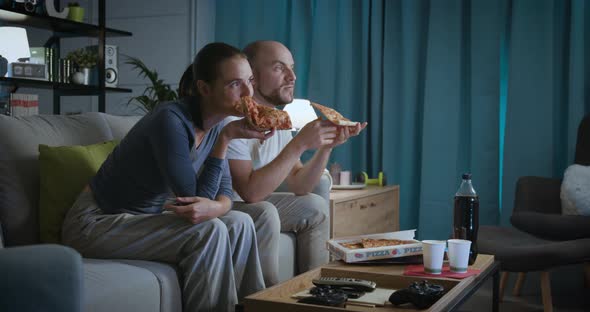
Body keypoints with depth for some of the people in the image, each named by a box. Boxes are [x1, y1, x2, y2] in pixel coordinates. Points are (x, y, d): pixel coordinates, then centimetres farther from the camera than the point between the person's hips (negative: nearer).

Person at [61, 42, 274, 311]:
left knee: (239, 224, -6)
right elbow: (194, 198, -24)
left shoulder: (213, 127, -1)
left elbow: (225, 193, 0)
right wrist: (226, 137, -25)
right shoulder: (171, 120, -25)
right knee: (208, 232, -25)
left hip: (143, 218, 8)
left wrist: (214, 207, -24)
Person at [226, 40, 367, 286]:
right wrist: (299, 144, -31)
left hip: (251, 205, 9)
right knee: (265, 213, -32)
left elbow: (297, 187, 2)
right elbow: (250, 192, -32)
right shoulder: (233, 120, -24)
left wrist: (327, 146, -12)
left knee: (314, 207, 6)